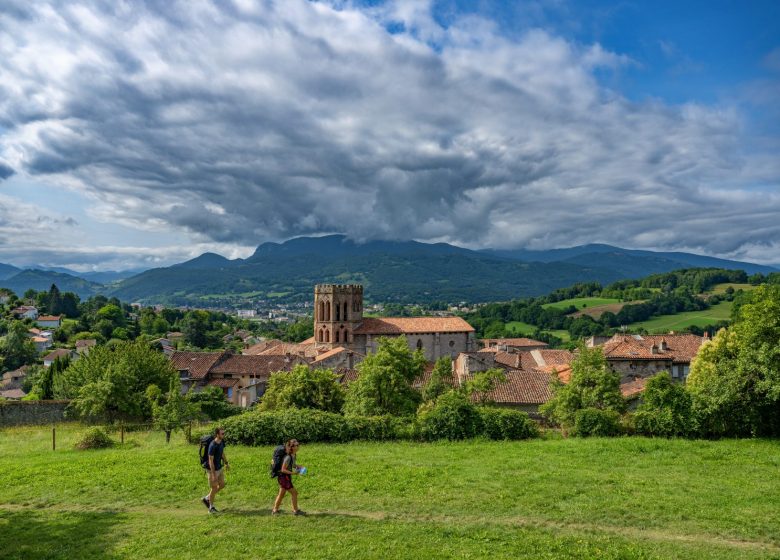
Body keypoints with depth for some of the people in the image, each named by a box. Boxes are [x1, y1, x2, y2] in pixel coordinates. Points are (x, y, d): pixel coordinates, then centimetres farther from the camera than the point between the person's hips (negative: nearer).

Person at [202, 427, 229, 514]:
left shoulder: (221, 442, -3)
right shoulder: (212, 446, -28)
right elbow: (211, 461, -25)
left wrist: (226, 463, 18)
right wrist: (213, 475, -24)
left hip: (220, 468, 8)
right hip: (212, 469, -8)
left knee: (222, 485, 14)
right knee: (214, 488, 3)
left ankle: (206, 498, 31)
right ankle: (211, 507, 21)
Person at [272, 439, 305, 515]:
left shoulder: (294, 455, 2)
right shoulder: (288, 457, -25)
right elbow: (283, 469, -23)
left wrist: (299, 467, 2)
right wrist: (293, 473, -24)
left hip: (287, 477, 9)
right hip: (283, 477, -9)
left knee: (281, 494, 18)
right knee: (294, 492, -1)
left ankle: (275, 510, 29)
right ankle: (295, 510, 11)